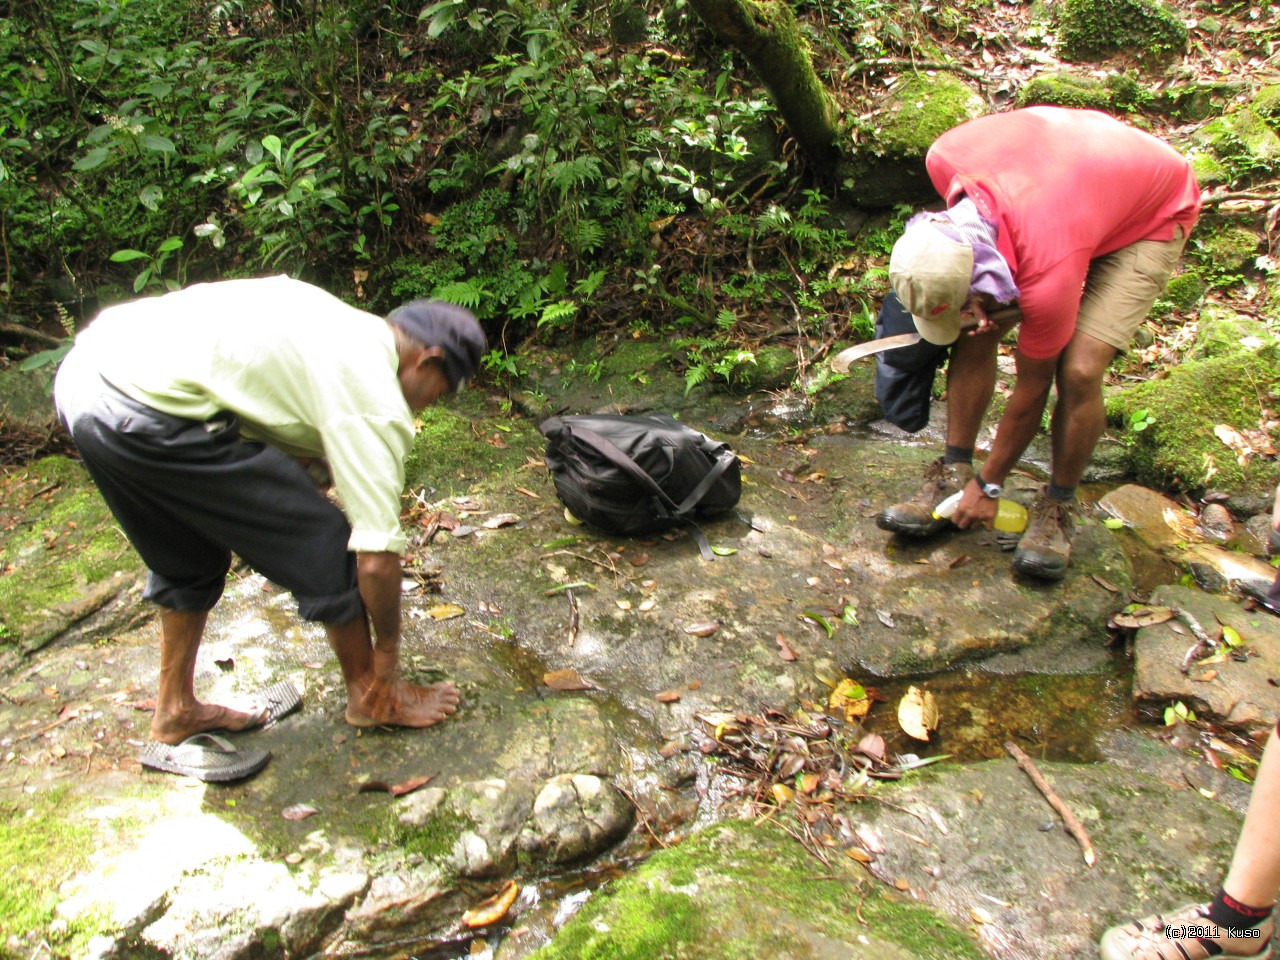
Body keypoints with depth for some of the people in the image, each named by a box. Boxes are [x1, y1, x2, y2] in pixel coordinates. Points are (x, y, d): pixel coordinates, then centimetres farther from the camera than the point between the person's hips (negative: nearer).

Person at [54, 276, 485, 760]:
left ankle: (175, 709, 44)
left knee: (187, 558, 29)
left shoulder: (339, 322, 18)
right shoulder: (376, 402, -6)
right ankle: (369, 696, 23)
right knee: (327, 549, 3)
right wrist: (387, 652, 11)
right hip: (150, 414, -10)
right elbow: (377, 555, -3)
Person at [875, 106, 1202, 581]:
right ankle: (953, 474, 2)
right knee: (974, 335, -10)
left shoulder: (1049, 275, -41)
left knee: (1078, 369, -22)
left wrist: (989, 486, -11)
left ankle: (1057, 507, 0)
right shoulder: (945, 159, -30)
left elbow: (1032, 389, -25)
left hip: (1153, 216, -6)